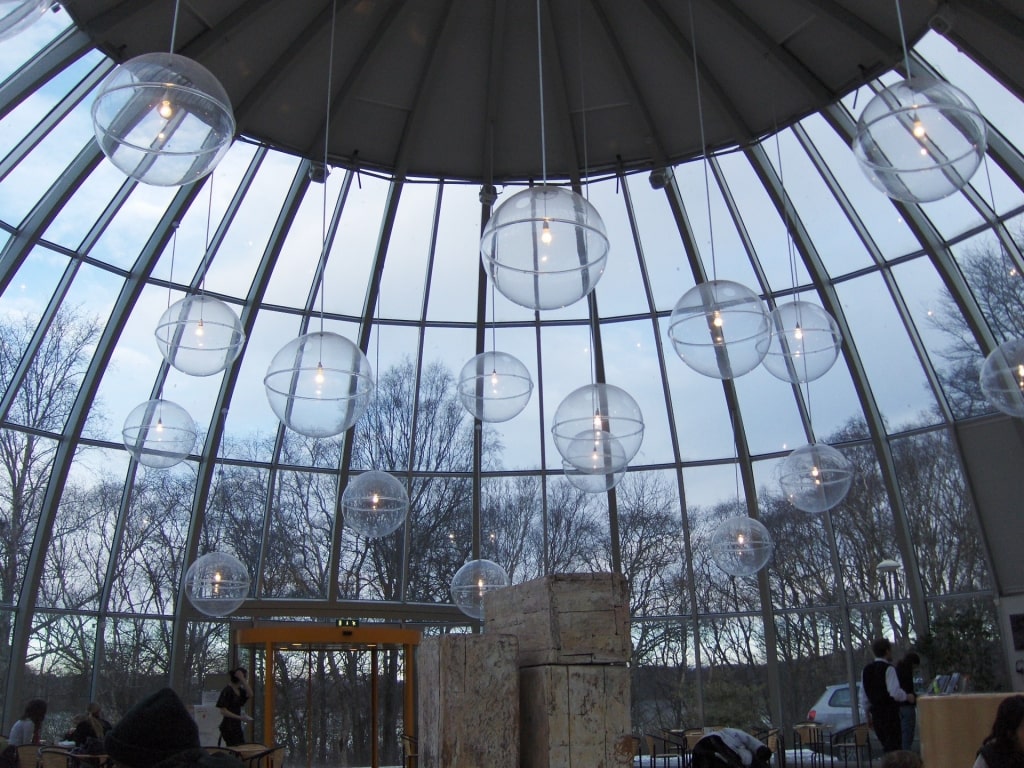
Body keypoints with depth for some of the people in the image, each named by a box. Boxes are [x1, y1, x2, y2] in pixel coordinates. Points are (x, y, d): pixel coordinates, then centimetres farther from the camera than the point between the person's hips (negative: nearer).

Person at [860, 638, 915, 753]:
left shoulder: (866, 670, 10)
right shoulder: (888, 668, -12)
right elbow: (895, 692, -20)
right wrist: (907, 697, -1)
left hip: (875, 713, 7)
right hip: (890, 712, -7)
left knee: (886, 746, 16)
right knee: (893, 745, -2)